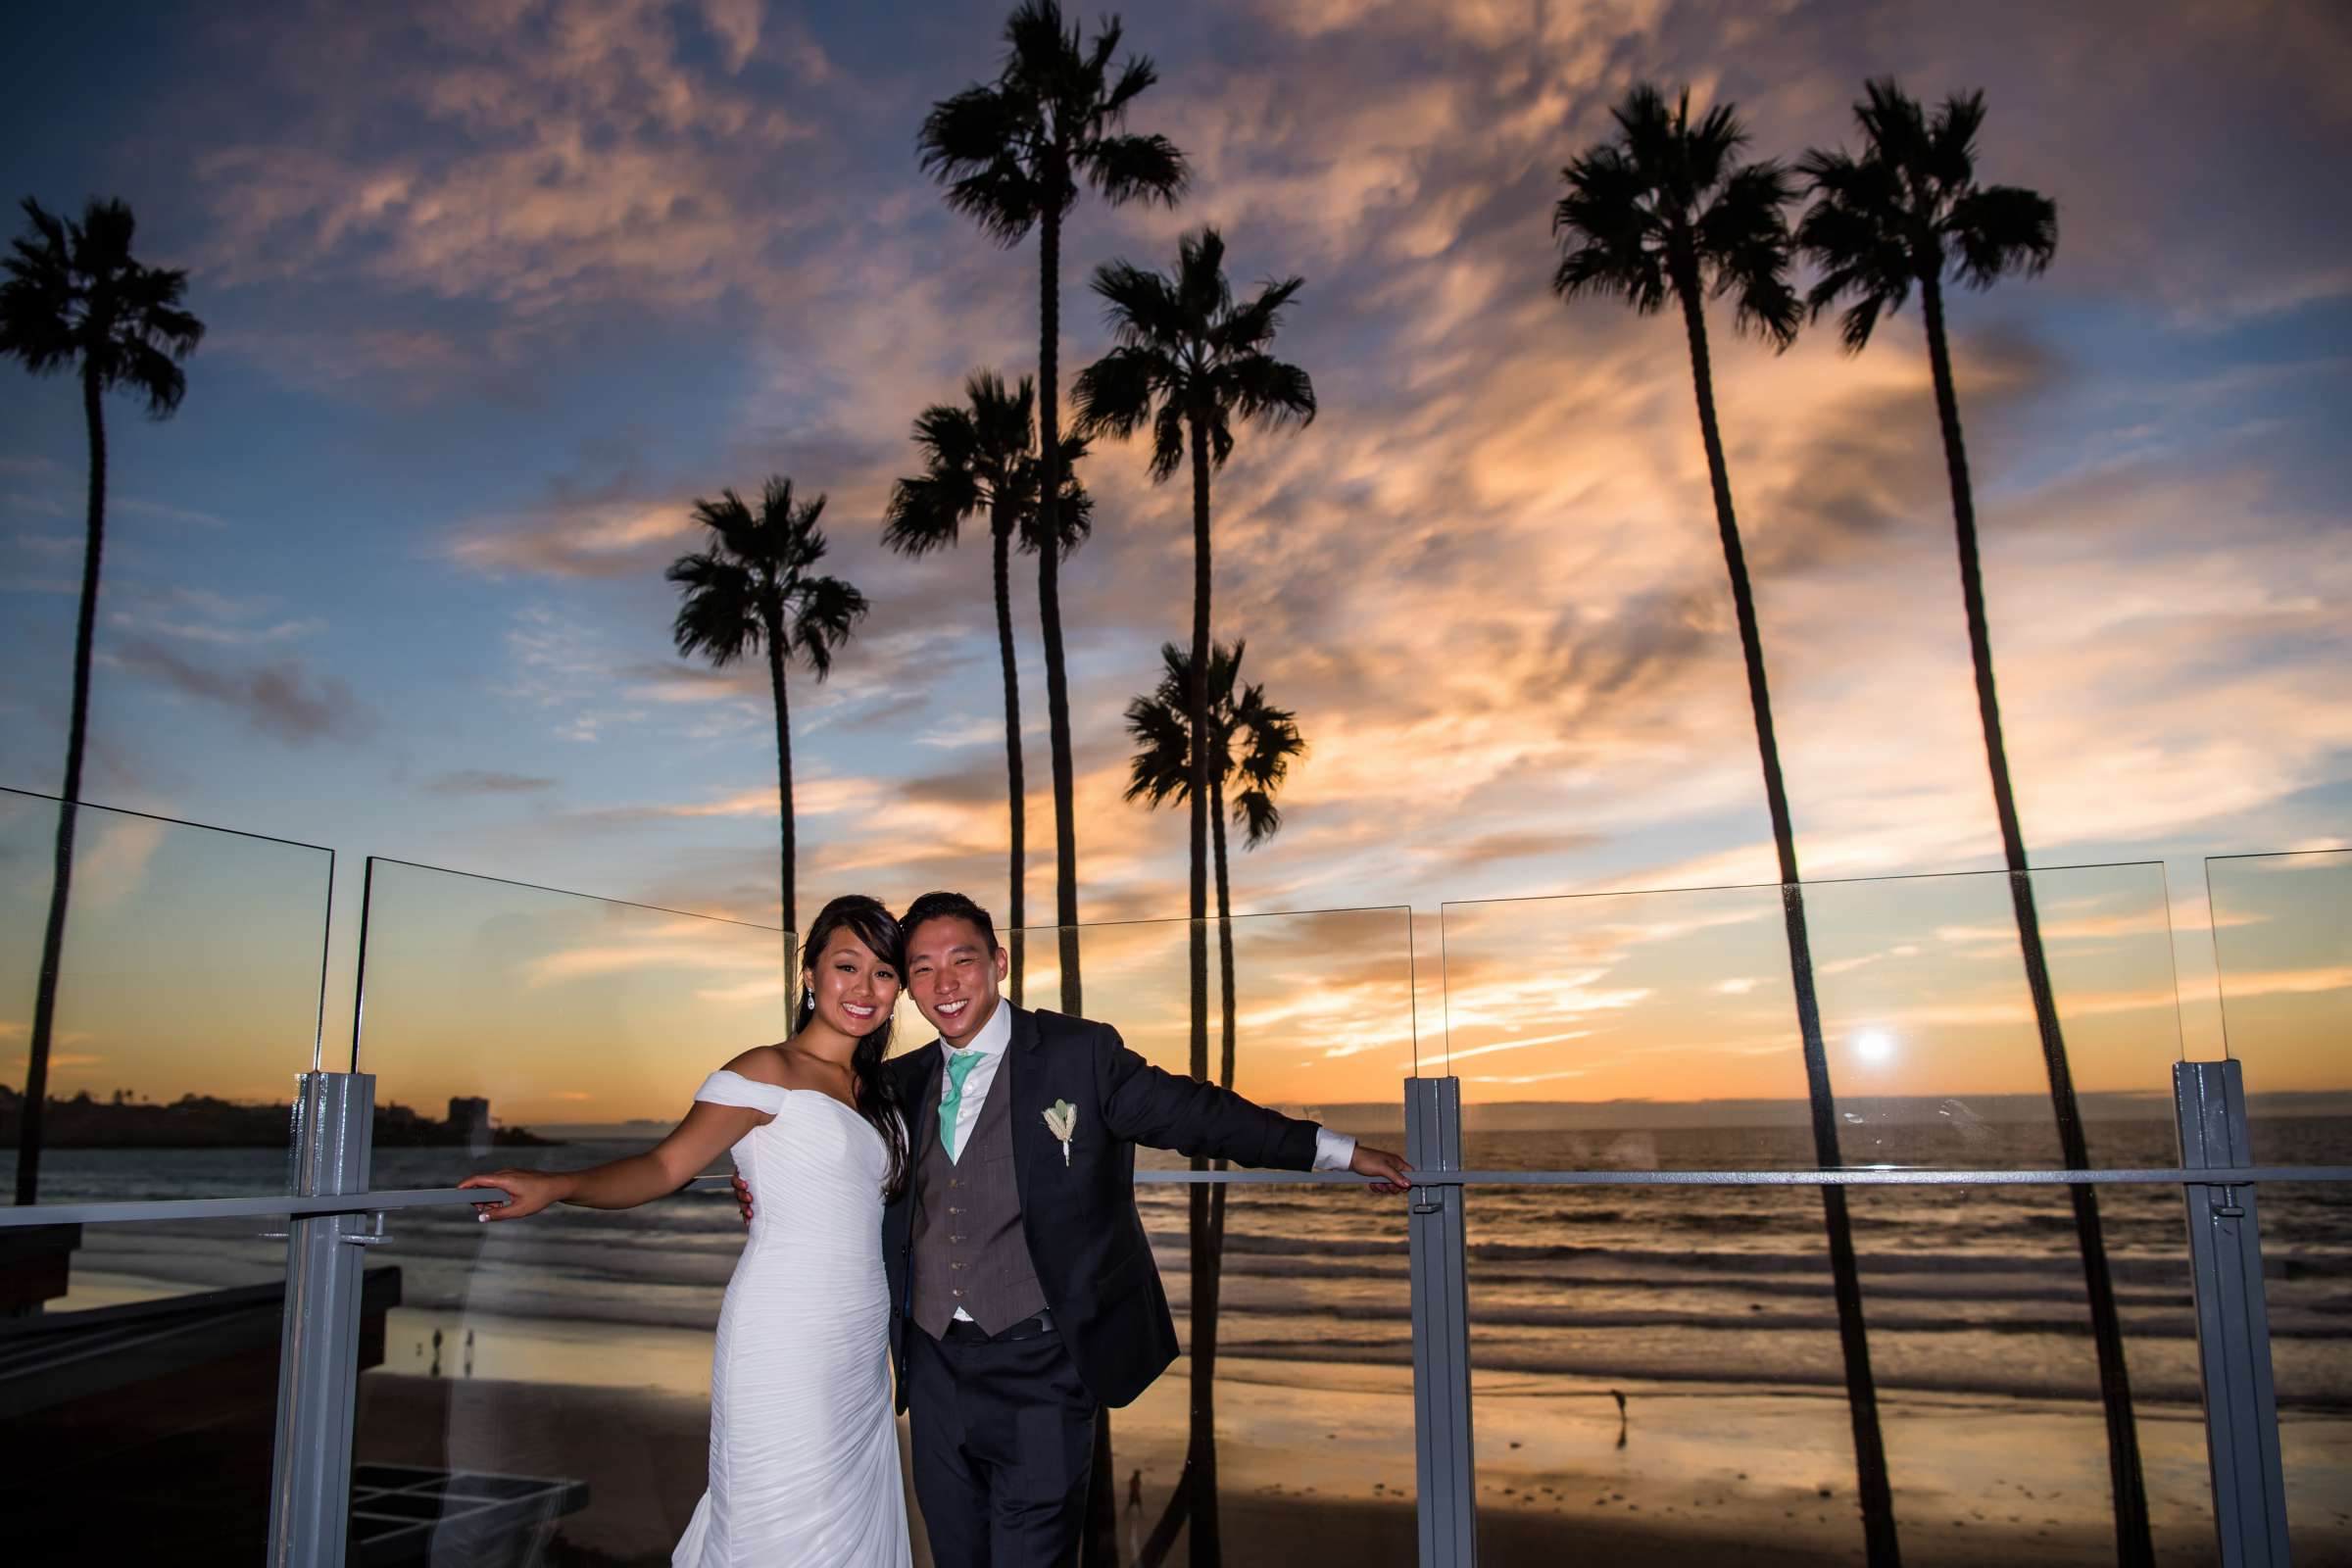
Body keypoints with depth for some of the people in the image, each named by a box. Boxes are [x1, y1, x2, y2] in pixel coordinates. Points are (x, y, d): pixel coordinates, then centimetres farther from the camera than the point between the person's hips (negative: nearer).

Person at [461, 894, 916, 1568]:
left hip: (861, 1346, 7)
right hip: (785, 1343, -7)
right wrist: (553, 1185, -27)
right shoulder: (768, 1072, -8)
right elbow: (664, 1165, -14)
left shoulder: (877, 1087, 13)